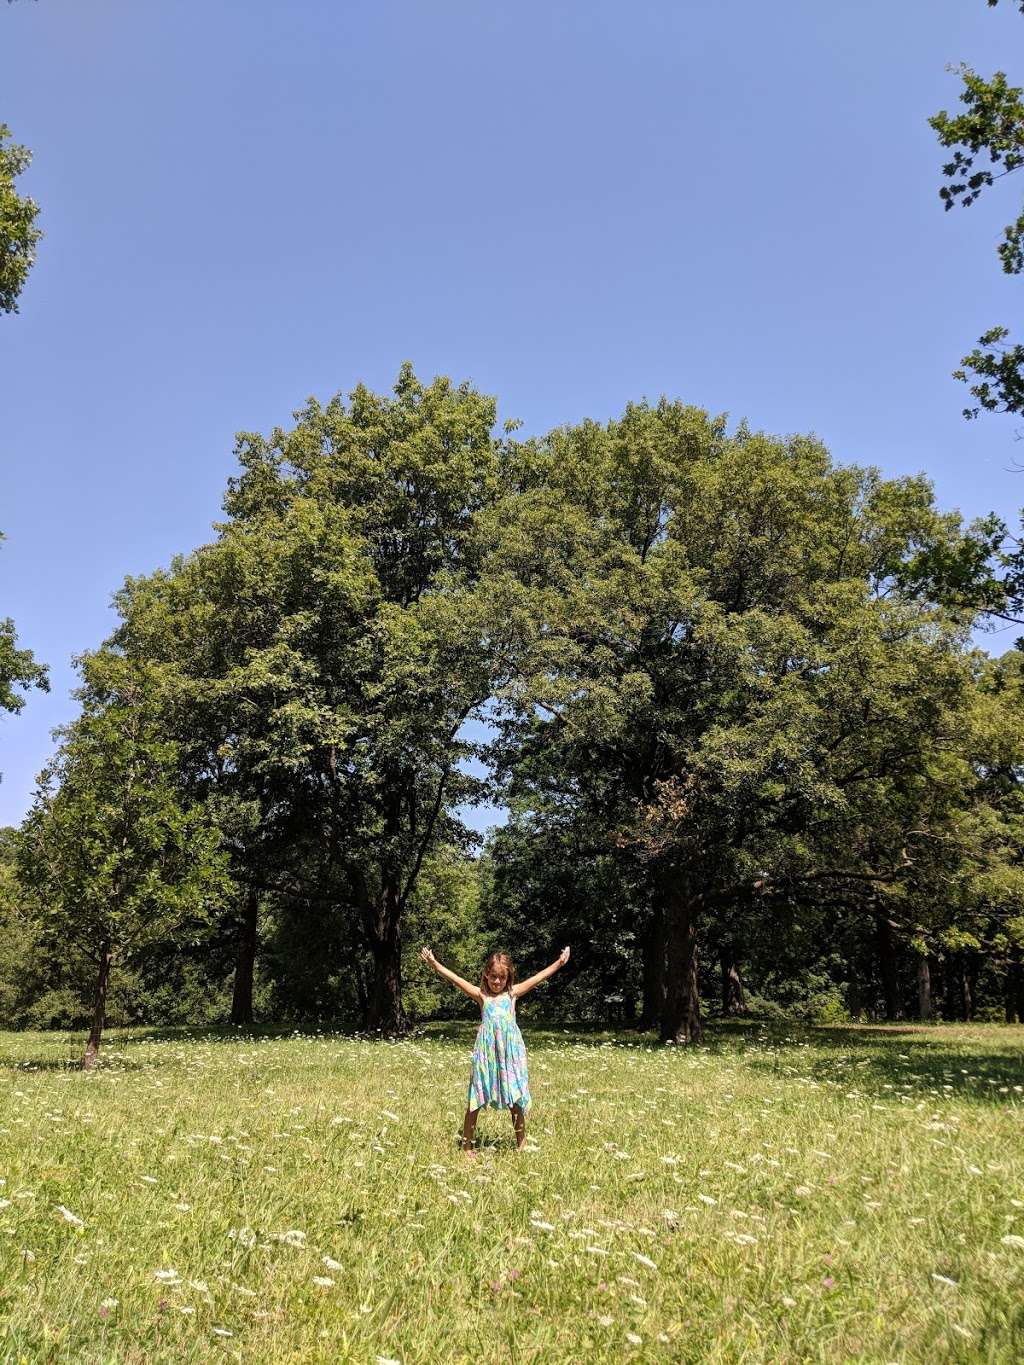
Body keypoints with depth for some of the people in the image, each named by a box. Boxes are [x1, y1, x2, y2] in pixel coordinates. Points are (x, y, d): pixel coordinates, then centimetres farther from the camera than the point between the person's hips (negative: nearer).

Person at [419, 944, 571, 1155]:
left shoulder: (512, 993, 9)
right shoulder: (481, 995, 6)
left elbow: (538, 978, 7)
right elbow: (455, 979, -1)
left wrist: (558, 963, 3)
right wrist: (435, 964, -10)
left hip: (510, 1049, 1)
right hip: (486, 1050, -1)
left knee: (516, 1098, 6)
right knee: (476, 1097, 1)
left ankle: (521, 1142, 21)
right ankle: (467, 1144, 10)